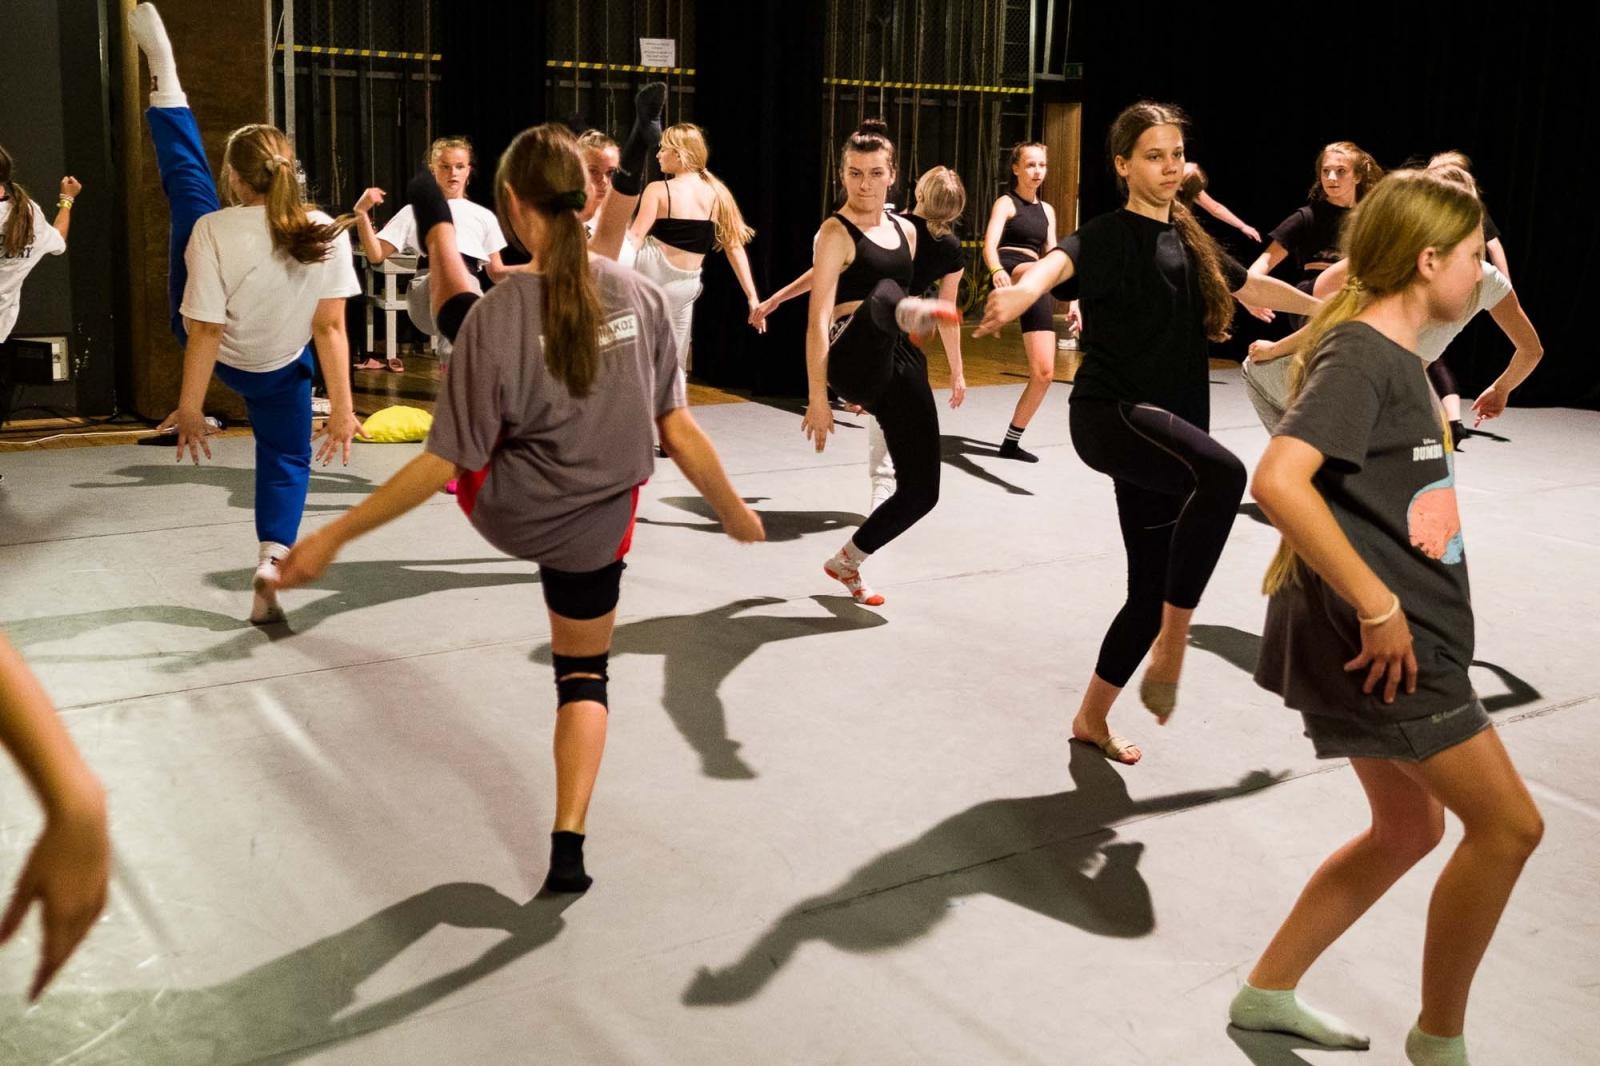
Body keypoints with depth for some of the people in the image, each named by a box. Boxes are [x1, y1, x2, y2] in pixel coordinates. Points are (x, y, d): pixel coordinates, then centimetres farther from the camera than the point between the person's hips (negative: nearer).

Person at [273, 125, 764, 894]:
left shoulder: (499, 316, -24)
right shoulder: (640, 296, -15)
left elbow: (444, 465, -22)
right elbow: (680, 432, -9)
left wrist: (332, 537, -15)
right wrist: (734, 511, 8)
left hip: (503, 509, -1)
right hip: (595, 526, 1)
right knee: (583, 672, 24)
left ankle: (434, 224, 51)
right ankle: (568, 850, 19)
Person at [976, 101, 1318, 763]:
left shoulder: (1189, 242, 17)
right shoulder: (1108, 237, -6)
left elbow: (1254, 286, 33)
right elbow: (1063, 261, -29)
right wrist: (1023, 292, -52)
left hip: (1165, 432, 8)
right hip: (1109, 412, -8)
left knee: (1154, 589, 8)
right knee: (1223, 474, -36)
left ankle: (1091, 717, 26)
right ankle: (1170, 647, -27)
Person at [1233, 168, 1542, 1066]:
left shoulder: (1400, 358, 13)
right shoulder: (1360, 357, -17)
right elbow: (1278, 481, -32)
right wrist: (1378, 606, -28)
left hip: (1403, 635, 10)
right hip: (1379, 639, -10)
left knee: (1409, 829, 19)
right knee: (1508, 824, -1)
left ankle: (1268, 991, 29)